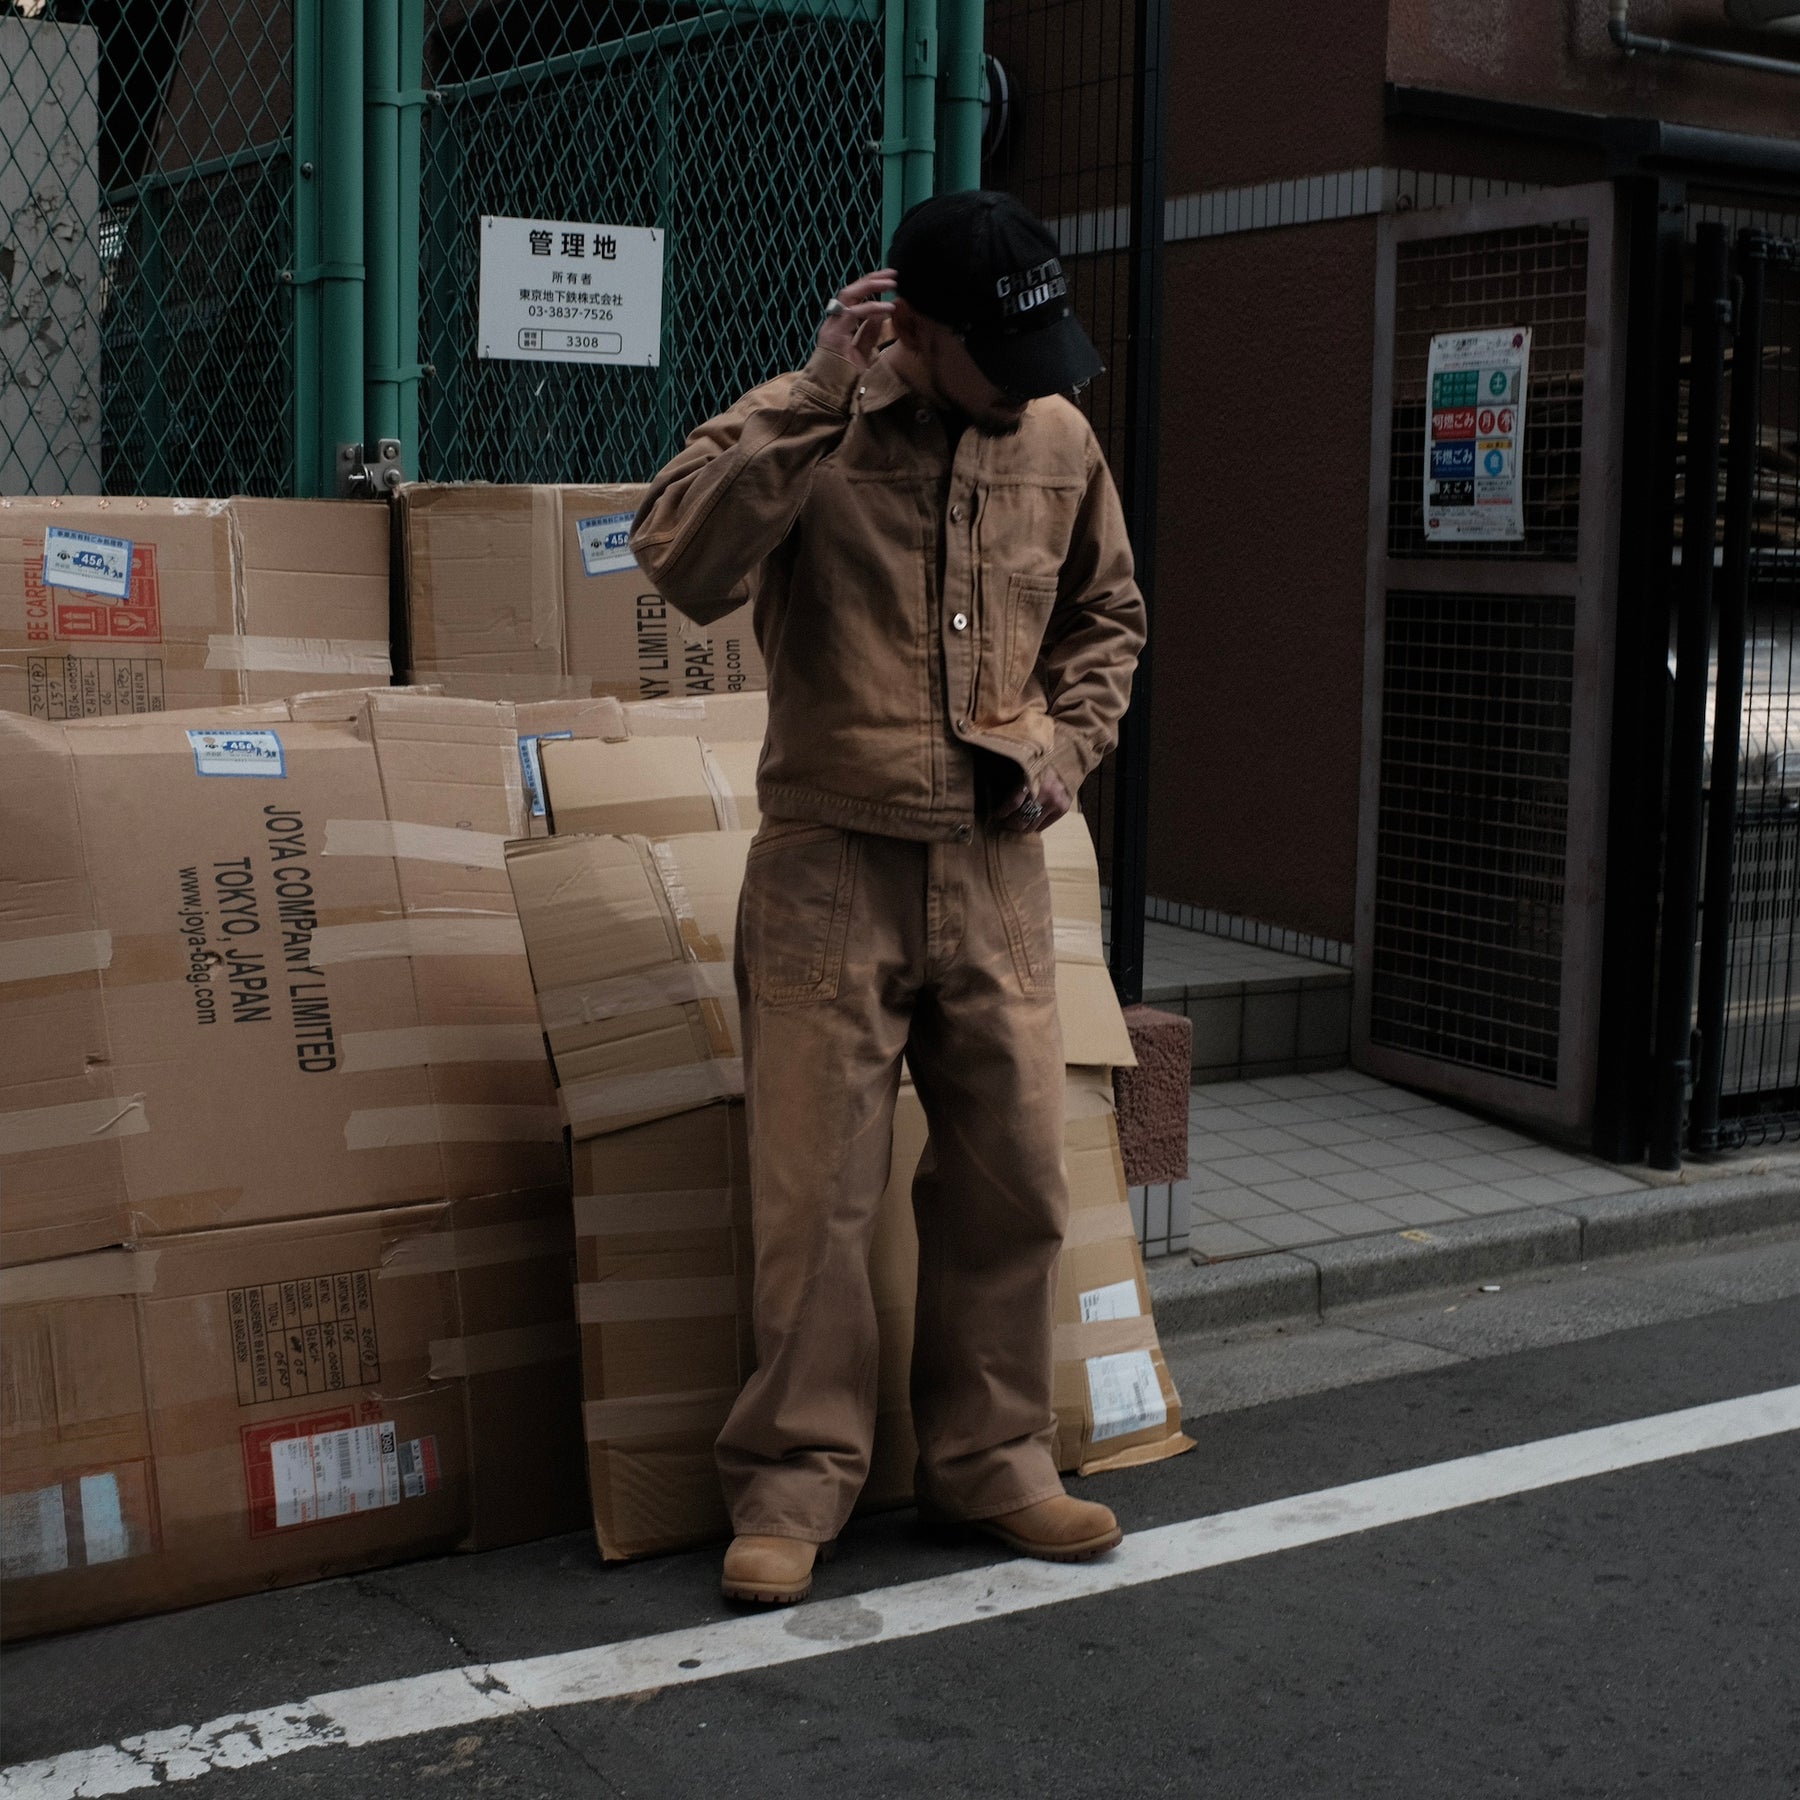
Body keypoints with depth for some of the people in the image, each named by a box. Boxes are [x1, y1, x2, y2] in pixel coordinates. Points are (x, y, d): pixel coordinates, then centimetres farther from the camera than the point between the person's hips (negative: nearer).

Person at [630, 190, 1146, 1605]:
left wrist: (1066, 747, 6)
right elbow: (684, 560, -26)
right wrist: (820, 398, -25)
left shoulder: (1059, 442, 6)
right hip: (833, 865, -4)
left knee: (1015, 1180, 9)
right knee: (816, 1190, 0)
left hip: (996, 868, 4)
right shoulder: (803, 431, -7)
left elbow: (1106, 615, 22)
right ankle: (795, 1477, 15)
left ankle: (991, 1455, 25)